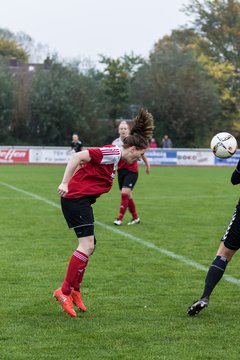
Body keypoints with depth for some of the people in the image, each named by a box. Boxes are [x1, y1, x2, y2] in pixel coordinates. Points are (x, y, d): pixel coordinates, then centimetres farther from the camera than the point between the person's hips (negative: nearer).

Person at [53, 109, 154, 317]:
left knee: (89, 246, 15)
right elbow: (78, 157, -20)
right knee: (87, 245, -14)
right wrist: (65, 183, -23)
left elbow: (85, 165, 21)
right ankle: (64, 292, -8)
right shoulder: (112, 153, -13)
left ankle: (75, 290, 22)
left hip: (83, 200, 11)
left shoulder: (116, 158, 16)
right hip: (77, 197, -11)